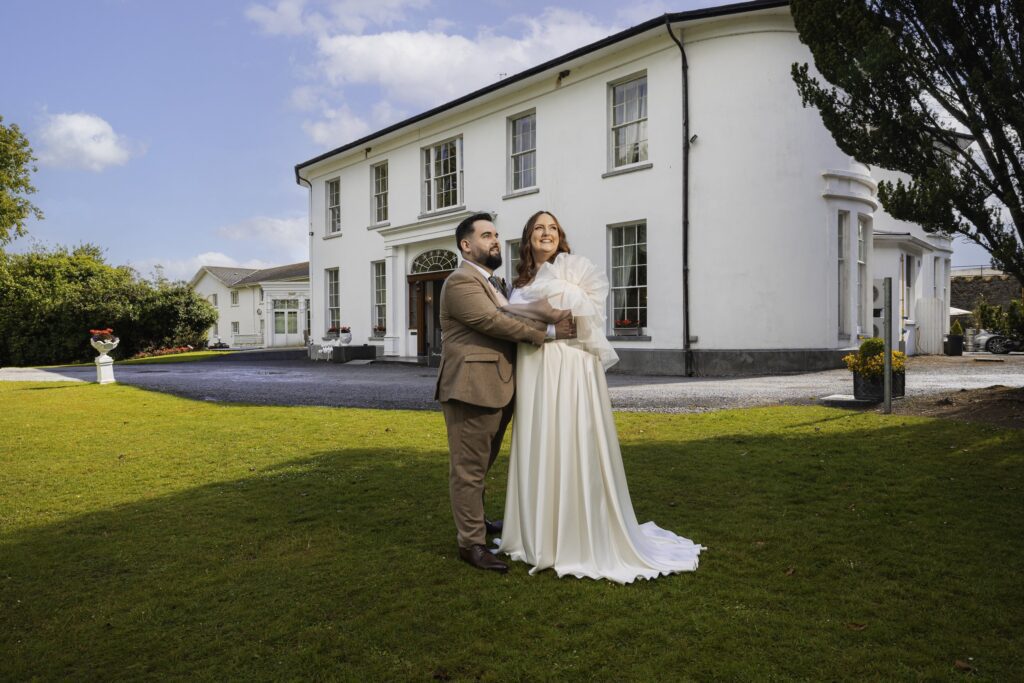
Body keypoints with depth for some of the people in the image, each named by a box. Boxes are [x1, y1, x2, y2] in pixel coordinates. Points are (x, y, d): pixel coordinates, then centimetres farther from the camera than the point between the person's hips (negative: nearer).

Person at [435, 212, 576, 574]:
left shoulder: (495, 282, 21)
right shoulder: (460, 282, -11)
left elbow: (510, 320, 14)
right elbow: (496, 323, -19)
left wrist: (553, 320, -3)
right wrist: (549, 332, -14)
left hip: (497, 389, 10)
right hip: (472, 388, -9)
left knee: (481, 464, 22)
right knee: (469, 468, 0)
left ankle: (474, 521, 38)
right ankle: (471, 543, 9)